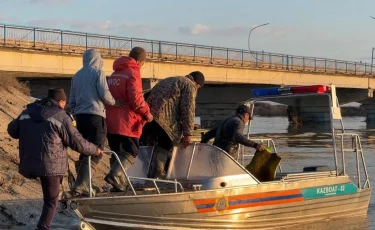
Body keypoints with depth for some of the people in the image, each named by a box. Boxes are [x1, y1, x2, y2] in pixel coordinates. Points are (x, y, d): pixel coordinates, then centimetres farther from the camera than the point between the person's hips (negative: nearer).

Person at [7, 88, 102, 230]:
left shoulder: (28, 112, 11)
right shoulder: (61, 117, -6)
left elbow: (12, 130, 23)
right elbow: (78, 143, -5)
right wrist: (95, 150, 12)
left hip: (28, 164, 5)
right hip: (51, 165, -5)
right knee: (51, 201, 5)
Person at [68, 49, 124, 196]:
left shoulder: (76, 76, 19)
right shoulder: (98, 72, -1)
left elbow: (71, 101, 20)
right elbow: (104, 94, -12)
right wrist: (114, 102, 5)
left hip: (80, 116, 7)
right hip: (95, 116, -7)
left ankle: (86, 183, 17)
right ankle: (81, 184, -20)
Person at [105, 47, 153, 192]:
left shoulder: (114, 74, 18)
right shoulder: (133, 73, -10)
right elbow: (135, 98, -18)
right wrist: (146, 112, -7)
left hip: (111, 121, 8)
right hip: (127, 122, -8)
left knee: (117, 151, 14)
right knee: (131, 151, -4)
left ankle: (120, 182, 12)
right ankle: (115, 175, -22)